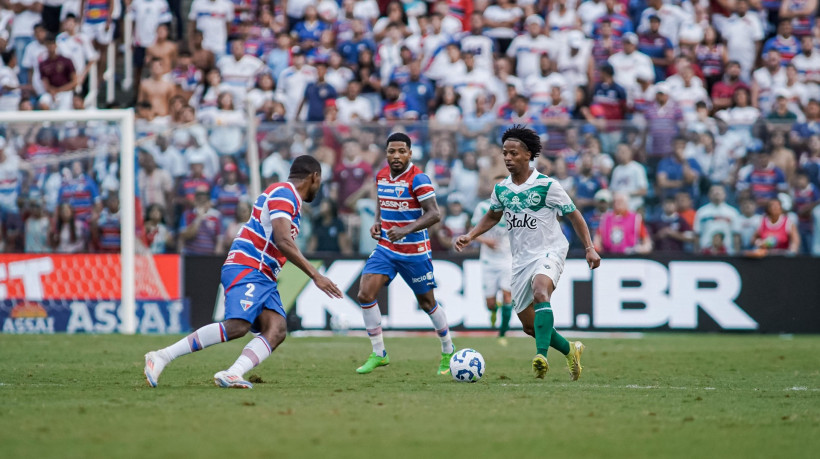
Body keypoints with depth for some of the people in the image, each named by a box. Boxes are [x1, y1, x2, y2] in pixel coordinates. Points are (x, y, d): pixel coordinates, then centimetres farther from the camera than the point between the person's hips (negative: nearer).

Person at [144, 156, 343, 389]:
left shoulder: (290, 199, 22)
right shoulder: (284, 193, -8)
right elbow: (282, 242, -20)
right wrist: (315, 276, -20)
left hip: (264, 277, 10)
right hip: (247, 269, -10)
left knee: (277, 330, -13)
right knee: (238, 326, -27)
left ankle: (231, 375, -32)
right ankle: (161, 356, -22)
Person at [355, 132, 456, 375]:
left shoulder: (418, 179, -16)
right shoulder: (381, 176, 5)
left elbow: (434, 214, -23)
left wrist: (406, 230, -34)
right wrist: (377, 223, 2)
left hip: (414, 252, -5)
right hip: (385, 248, 5)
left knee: (427, 303, 8)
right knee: (365, 294, -12)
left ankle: (448, 351, 31)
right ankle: (378, 354, -1)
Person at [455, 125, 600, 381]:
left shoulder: (546, 185, -10)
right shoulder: (501, 189, 5)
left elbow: (573, 215, -3)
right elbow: (493, 216, 23)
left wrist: (589, 248, -10)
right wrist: (470, 236, 8)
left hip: (549, 252, -6)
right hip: (521, 259, 6)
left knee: (540, 292, -37)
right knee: (529, 325, 7)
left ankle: (541, 356, -51)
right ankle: (570, 351, 32)